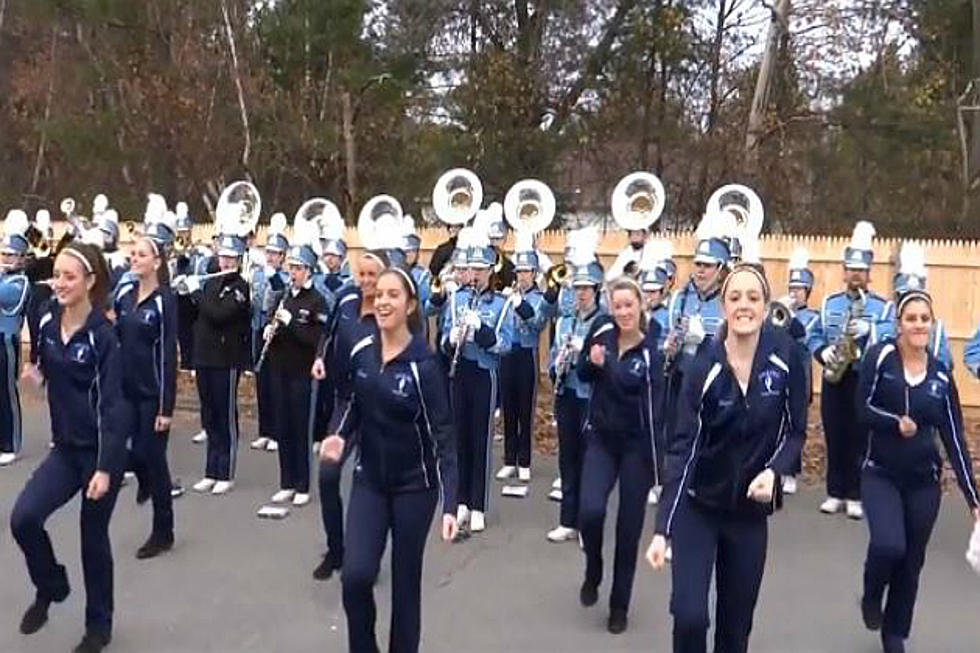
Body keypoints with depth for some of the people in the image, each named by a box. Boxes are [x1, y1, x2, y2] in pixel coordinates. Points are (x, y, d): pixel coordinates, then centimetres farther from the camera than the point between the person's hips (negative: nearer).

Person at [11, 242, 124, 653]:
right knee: (23, 518, -11)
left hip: (101, 449, -5)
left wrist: (105, 468, -21)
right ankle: (51, 587, 19)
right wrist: (36, 377, -1)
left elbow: (111, 405, -19)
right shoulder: (47, 323, 1)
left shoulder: (102, 336, -17)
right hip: (65, 447, 5)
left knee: (93, 538, 6)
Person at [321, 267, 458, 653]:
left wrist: (449, 503, -23)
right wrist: (340, 436, -8)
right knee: (356, 575, -8)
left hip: (414, 484, -3)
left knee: (405, 581, 9)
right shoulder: (361, 352, -4)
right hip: (369, 480, 3)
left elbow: (442, 434, -17)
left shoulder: (424, 363, -18)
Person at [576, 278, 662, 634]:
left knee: (629, 527, 4)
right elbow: (583, 374, 10)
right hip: (601, 439, 2)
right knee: (590, 511, -16)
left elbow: (654, 411, -13)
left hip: (635, 446, -2)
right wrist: (593, 361, -13)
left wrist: (655, 464, -17)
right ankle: (592, 574, 14)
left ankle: (620, 605, 21)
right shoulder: (602, 329, -5)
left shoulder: (651, 353, -12)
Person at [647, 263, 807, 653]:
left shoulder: (786, 357, -11)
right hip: (697, 506, -2)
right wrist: (662, 528, -27)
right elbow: (681, 447, -20)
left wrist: (774, 471, -21)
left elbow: (796, 430, 0)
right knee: (689, 614, -11)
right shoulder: (704, 366, -17)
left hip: (750, 508, 2)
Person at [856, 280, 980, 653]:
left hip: (924, 481, 3)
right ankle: (871, 597, 11)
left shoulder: (941, 376, -1)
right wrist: (896, 422, -27)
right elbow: (864, 409, -11)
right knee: (889, 545, -23)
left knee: (911, 563, 10)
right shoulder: (881, 356, -9)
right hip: (880, 474, -3)